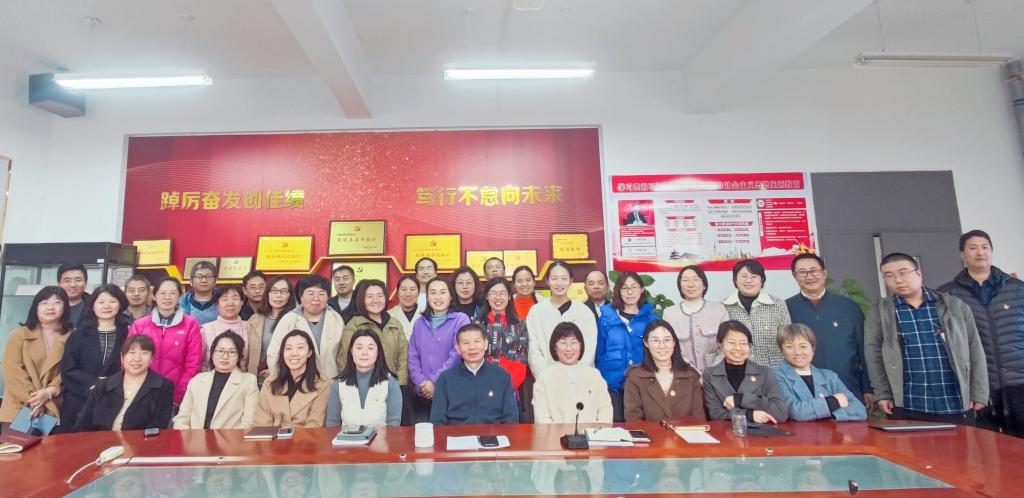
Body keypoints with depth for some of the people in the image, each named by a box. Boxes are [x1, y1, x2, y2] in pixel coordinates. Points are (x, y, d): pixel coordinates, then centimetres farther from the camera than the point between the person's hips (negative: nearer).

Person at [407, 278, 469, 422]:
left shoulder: (461, 320, -4)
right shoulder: (419, 323, 11)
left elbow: (457, 355, -12)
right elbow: (412, 357, 7)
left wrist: (435, 382, -13)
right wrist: (421, 382, -8)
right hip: (422, 393, 4)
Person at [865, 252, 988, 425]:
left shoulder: (954, 306, 6)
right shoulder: (879, 311, 2)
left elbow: (974, 350, 7)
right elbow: (873, 354, 0)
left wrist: (979, 394, 2)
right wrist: (882, 394, -5)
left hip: (958, 406, 1)